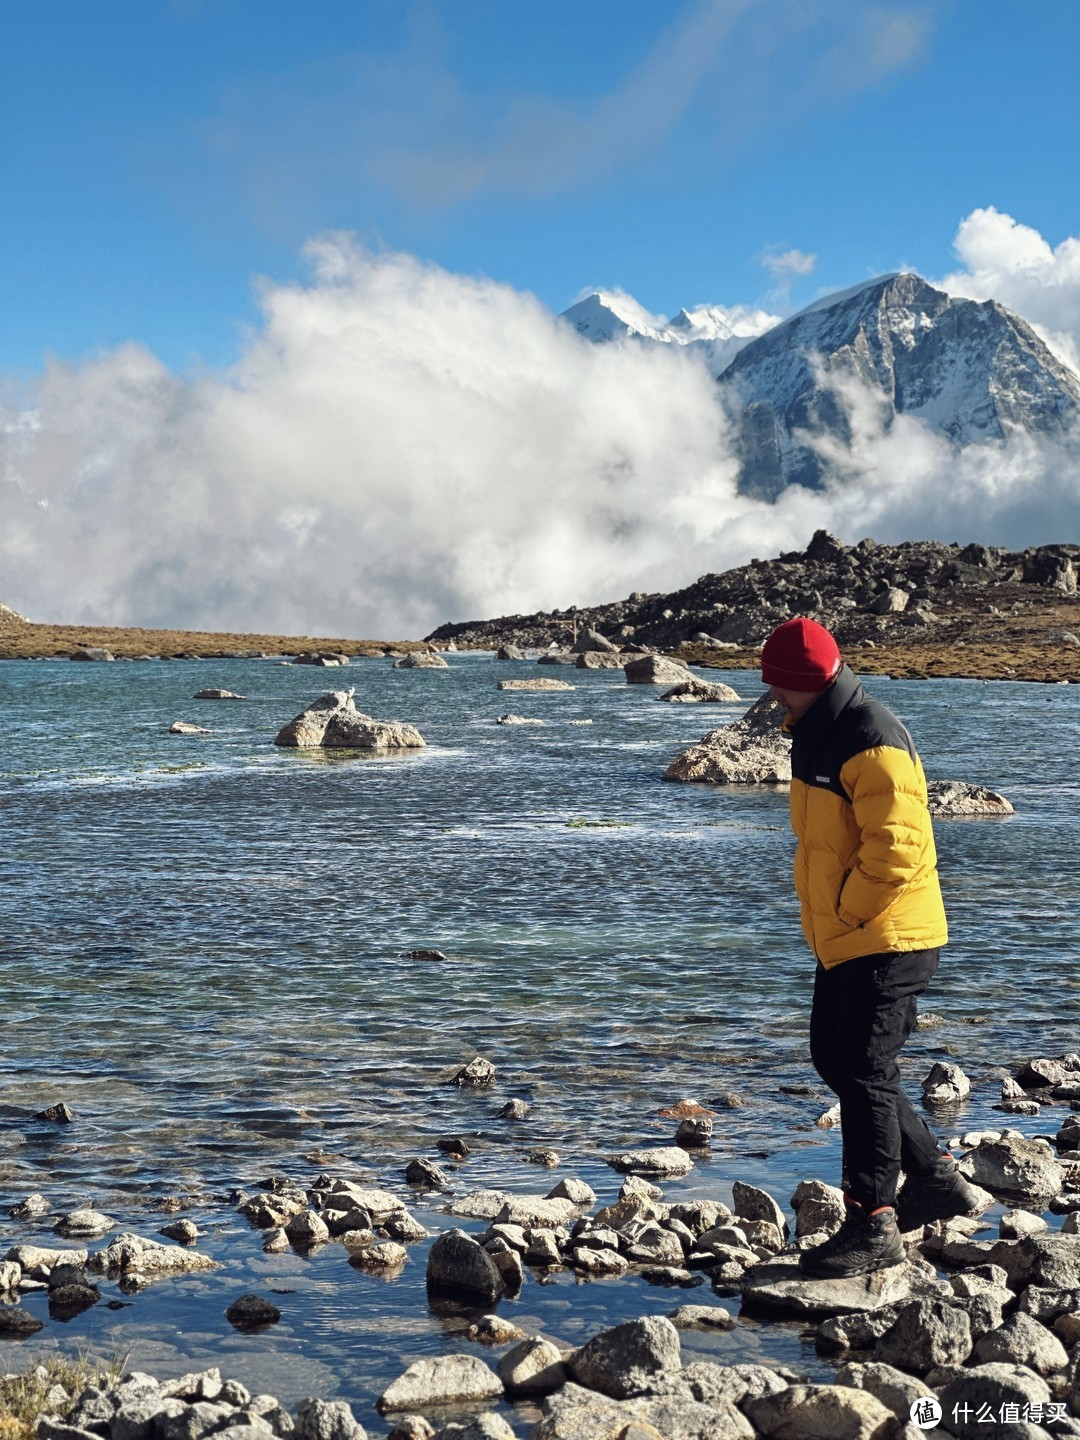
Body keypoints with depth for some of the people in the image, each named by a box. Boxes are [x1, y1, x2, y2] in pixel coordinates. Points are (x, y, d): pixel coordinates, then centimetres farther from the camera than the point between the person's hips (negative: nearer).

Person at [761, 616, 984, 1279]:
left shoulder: (873, 745, -20)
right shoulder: (818, 734, 12)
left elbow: (894, 852, -26)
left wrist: (846, 914, -15)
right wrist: (829, 920, 14)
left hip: (887, 941, -11)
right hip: (841, 940, 11)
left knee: (864, 1075, -6)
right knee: (835, 1060, 16)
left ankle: (874, 1225, 3)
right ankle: (938, 1180, 28)